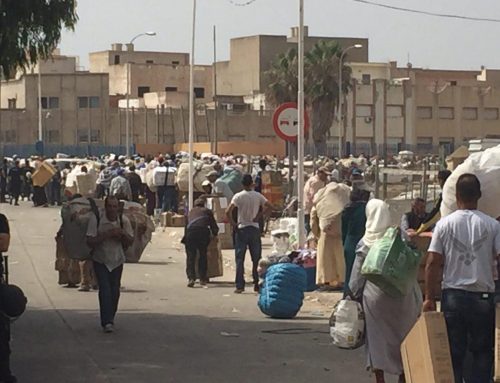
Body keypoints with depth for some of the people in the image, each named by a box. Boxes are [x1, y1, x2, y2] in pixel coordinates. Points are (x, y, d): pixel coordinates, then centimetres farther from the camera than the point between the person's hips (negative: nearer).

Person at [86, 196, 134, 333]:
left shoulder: (124, 221, -8)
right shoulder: (96, 219, -17)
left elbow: (130, 241, 1)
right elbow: (90, 241, -19)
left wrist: (122, 234, -20)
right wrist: (106, 235, -29)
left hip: (117, 261, 3)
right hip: (100, 261, -3)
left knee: (115, 291, 7)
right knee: (105, 289, -15)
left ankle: (110, 318, 25)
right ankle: (107, 322, -17)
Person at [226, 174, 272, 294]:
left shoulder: (238, 196, -7)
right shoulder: (258, 196, 0)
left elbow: (228, 212, -16)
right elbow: (269, 206, -3)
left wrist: (233, 223, -4)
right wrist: (260, 216, 2)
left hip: (242, 229, -2)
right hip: (255, 229, 2)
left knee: (240, 259, 2)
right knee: (256, 259, 10)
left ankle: (240, 286, -3)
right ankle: (257, 285, 10)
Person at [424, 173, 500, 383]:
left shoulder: (444, 224, -3)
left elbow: (433, 263, -4)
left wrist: (429, 297, 3)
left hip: (453, 295, 1)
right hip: (483, 296, 0)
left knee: (454, 352, 7)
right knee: (483, 351, 11)